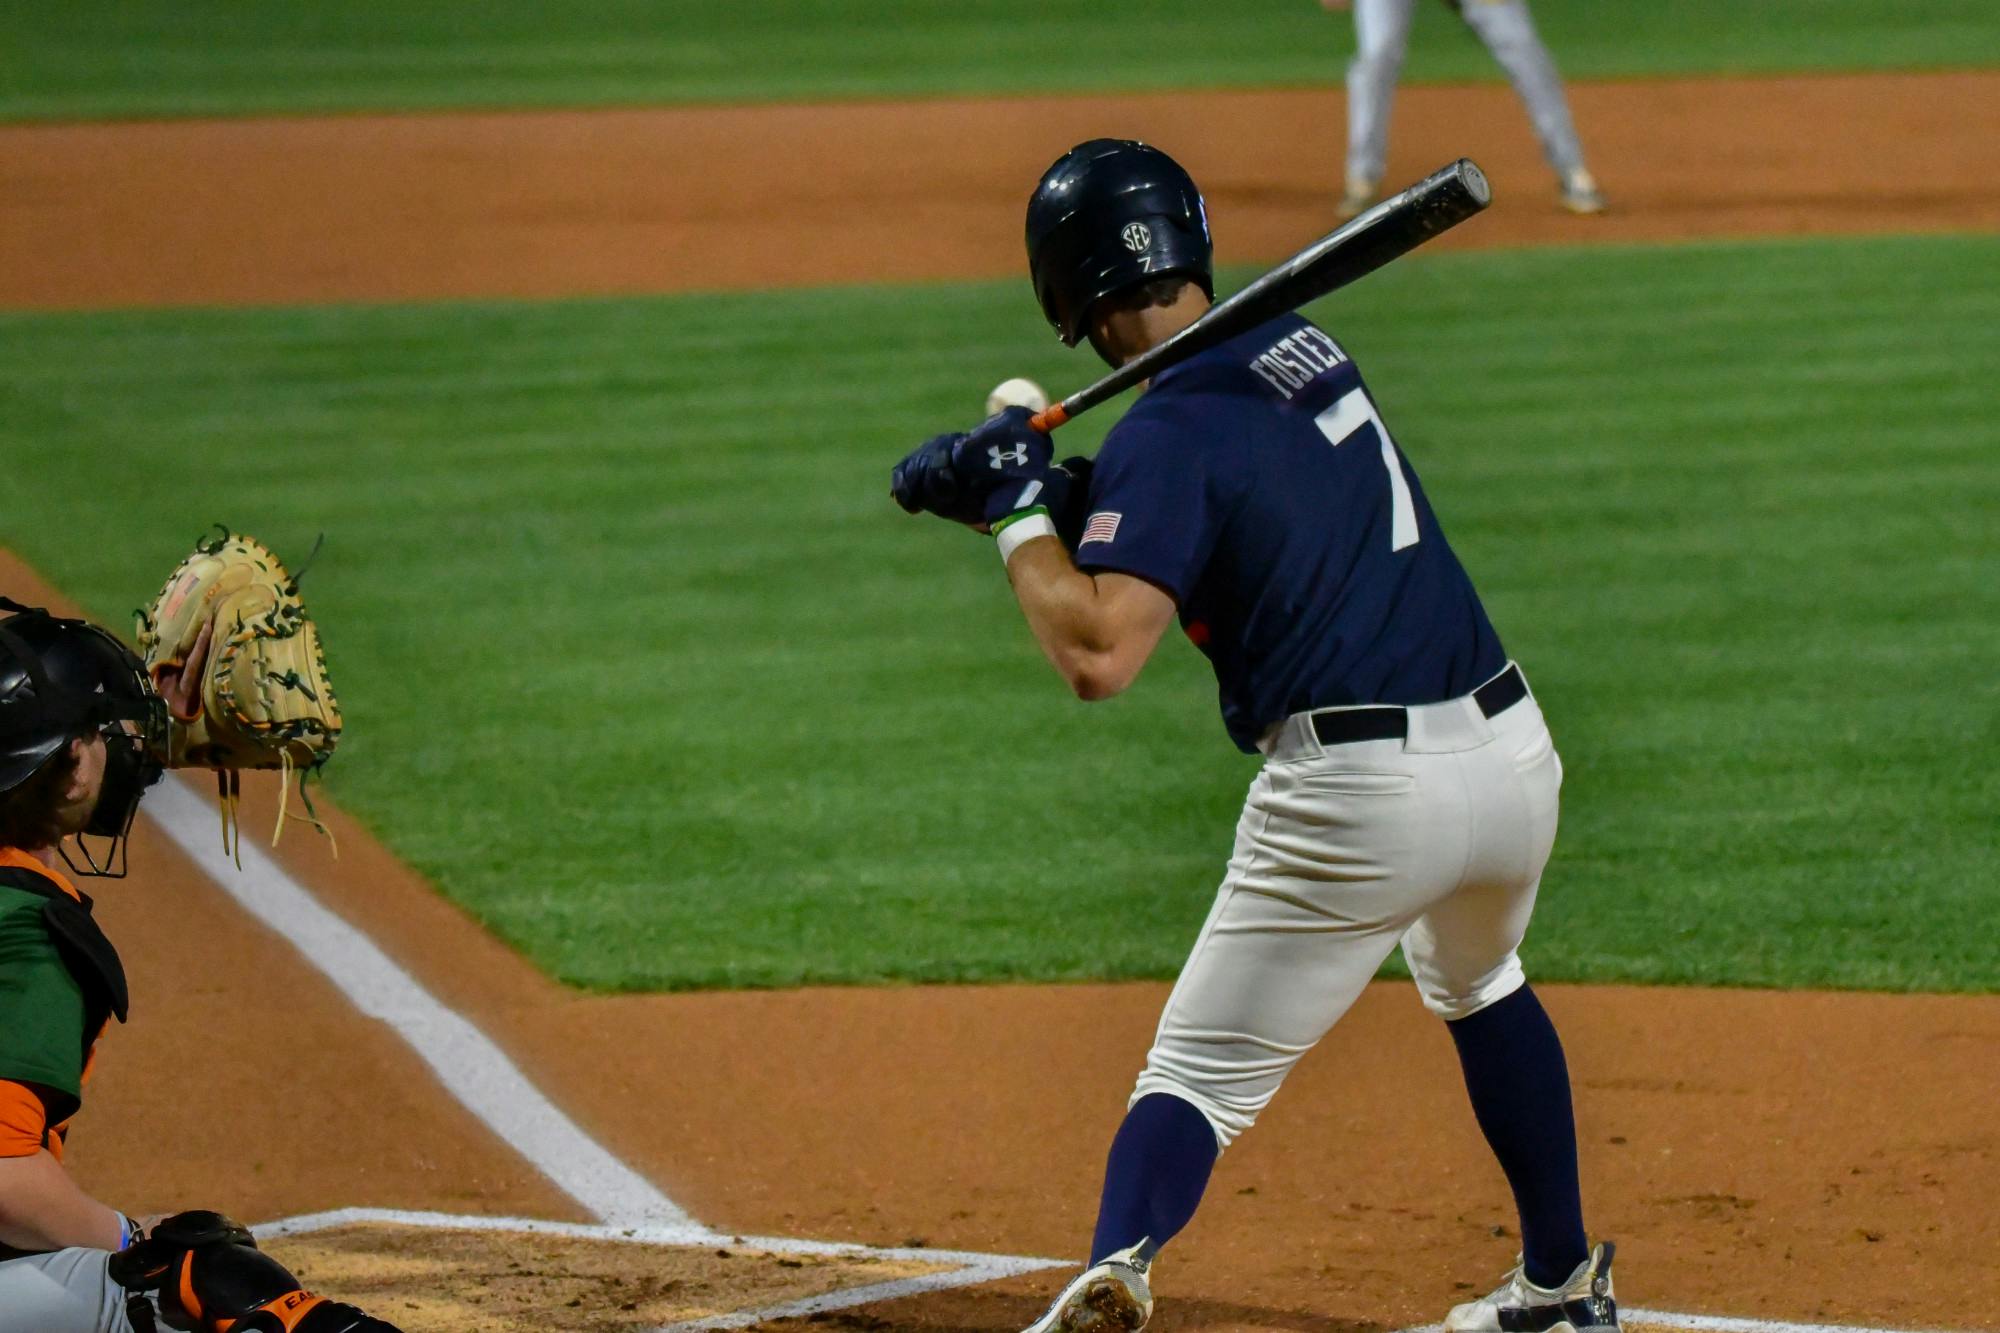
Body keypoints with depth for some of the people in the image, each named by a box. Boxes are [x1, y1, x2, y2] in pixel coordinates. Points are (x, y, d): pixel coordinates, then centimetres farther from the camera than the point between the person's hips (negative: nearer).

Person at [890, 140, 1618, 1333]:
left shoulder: (1170, 431, -11)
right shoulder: (1300, 348, 12)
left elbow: (1098, 657, -21)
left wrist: (1017, 511, -7)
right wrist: (1010, 476, 12)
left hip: (1360, 791, -7)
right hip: (1513, 751, 7)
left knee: (1200, 1074, 0)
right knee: (1476, 982, 36)